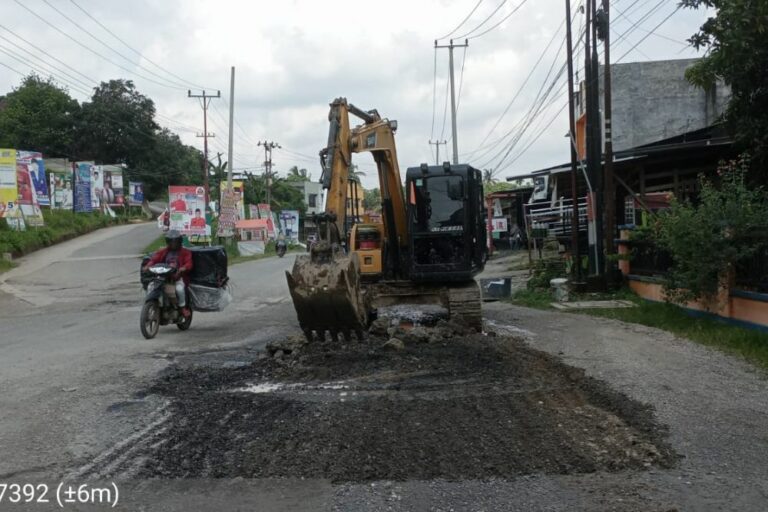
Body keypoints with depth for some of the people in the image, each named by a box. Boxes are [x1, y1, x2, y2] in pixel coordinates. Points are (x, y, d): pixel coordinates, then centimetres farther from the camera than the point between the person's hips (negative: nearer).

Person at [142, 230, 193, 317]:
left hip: (178, 277, -3)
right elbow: (154, 259, 3)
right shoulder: (162, 252, 17)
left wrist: (184, 268, -29)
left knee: (179, 288, -33)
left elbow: (189, 263, -5)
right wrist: (147, 266, -18)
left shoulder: (185, 252, 9)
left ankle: (183, 307, -11)